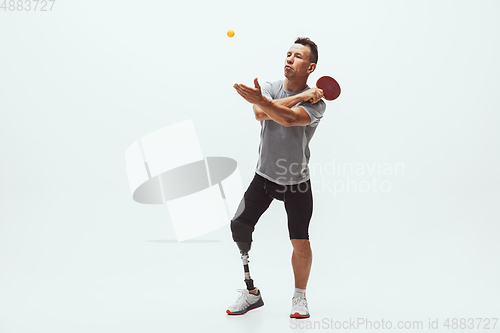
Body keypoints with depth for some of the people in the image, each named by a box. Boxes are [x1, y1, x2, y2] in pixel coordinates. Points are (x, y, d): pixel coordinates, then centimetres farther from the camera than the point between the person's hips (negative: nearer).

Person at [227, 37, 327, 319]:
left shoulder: (316, 102, -11)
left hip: (297, 181, -2)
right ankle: (251, 293, 8)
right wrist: (300, 96, -24)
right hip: (264, 176, 3)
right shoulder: (269, 88, 0)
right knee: (239, 226, -9)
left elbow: (289, 118, -32)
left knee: (301, 243, -5)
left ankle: (300, 297, 22)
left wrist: (260, 101, -46)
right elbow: (261, 113, -23)